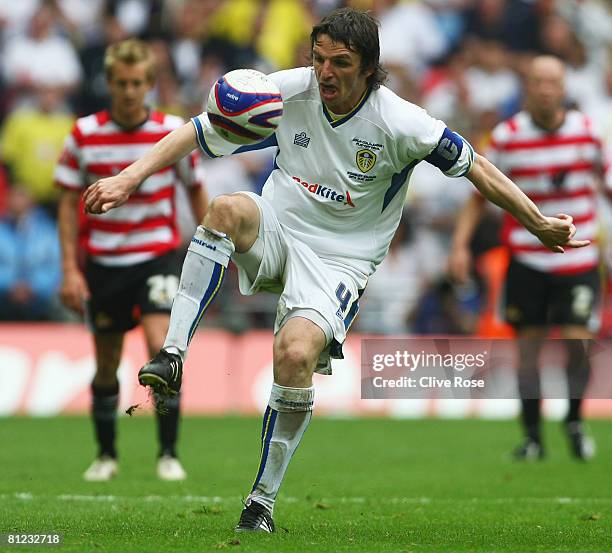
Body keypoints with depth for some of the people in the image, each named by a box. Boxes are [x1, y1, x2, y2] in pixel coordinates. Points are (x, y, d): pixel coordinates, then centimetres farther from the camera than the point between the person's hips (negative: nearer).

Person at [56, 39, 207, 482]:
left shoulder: (174, 131, -6)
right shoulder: (84, 135, -6)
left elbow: (195, 189, 8)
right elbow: (70, 203, 0)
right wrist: (70, 270, -6)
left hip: (159, 255, -1)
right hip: (103, 262, 1)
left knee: (162, 348, -19)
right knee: (107, 363, 8)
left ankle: (169, 454, -10)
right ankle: (106, 455, 25)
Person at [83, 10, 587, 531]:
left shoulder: (399, 123, -15)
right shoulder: (290, 91, -8)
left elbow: (475, 166, -3)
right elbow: (200, 131, -2)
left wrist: (540, 224, 3)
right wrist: (131, 177, -11)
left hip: (339, 257, -2)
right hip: (275, 231, 3)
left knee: (296, 352, -28)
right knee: (228, 208, -33)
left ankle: (263, 500, -12)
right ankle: (172, 357, -35)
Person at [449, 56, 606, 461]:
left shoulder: (586, 130, -2)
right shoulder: (507, 136, -6)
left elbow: (604, 178, 13)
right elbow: (480, 194, 3)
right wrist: (461, 245, -7)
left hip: (579, 260, 0)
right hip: (526, 263, 0)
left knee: (577, 344, -10)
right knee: (528, 347, 2)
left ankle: (575, 420, 16)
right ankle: (533, 438, 15)